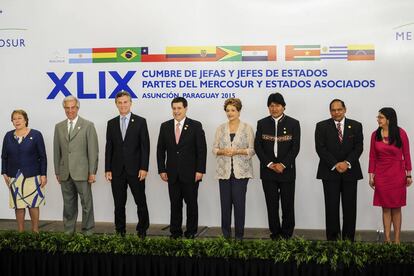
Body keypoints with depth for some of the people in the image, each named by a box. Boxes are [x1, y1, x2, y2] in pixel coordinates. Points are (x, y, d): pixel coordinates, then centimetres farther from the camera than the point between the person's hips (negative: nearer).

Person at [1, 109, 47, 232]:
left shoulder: (35, 135, -1)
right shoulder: (8, 136, 8)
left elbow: (43, 156, -2)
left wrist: (43, 174, -7)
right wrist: (4, 173, 5)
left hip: (32, 176, -3)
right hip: (14, 177, 3)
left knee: (33, 204, 1)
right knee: (18, 206, 5)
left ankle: (35, 231, 12)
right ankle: (20, 232, 14)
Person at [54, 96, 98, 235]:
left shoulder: (88, 125, -1)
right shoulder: (59, 127, 12)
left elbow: (93, 150, -4)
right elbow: (57, 151, 13)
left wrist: (92, 172, -9)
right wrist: (57, 171, 10)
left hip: (82, 172, -4)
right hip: (65, 173, 4)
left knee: (86, 203, 1)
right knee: (68, 204, 11)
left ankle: (87, 231, 12)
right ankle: (68, 231, 21)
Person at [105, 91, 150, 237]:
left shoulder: (140, 121, 0)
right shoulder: (111, 123, 10)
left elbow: (145, 146, -4)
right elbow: (109, 148, 8)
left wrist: (144, 168, -11)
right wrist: (107, 169, 2)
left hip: (135, 169, -3)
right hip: (117, 170, 3)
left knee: (141, 201, 2)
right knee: (119, 203, 8)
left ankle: (142, 229, 17)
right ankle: (120, 231, 18)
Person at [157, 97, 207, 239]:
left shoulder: (196, 126, -2)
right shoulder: (165, 126, 7)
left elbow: (202, 149, -5)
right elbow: (160, 150, 8)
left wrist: (200, 170, -10)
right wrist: (162, 170, 1)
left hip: (190, 173, -2)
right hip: (172, 173, 3)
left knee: (191, 203, 5)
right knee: (175, 204, 7)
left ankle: (191, 232, 16)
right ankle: (175, 232, 16)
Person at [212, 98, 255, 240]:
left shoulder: (247, 128, 1)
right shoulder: (220, 128, 9)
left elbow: (252, 150, -1)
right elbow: (214, 149, 9)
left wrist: (237, 151, -15)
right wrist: (222, 151, -12)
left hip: (240, 171, -2)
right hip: (224, 171, 3)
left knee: (239, 202, -3)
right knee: (225, 202, 4)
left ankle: (239, 234, 8)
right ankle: (225, 233, 16)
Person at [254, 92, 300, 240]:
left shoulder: (293, 123, 1)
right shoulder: (262, 123, 6)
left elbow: (295, 147, -4)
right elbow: (257, 146, 1)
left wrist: (283, 165, -14)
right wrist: (269, 164, -10)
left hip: (287, 170, -1)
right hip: (268, 170, 2)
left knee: (288, 204, 3)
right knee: (271, 204, 6)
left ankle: (287, 234, 15)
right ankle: (275, 233, 16)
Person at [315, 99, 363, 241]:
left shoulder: (356, 126, 8)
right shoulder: (322, 126, 3)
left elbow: (358, 147, 1)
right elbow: (321, 148, -5)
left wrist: (347, 163, -14)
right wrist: (335, 165, -13)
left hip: (350, 171, 2)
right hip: (330, 172, -1)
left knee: (349, 207, 4)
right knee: (331, 206, 0)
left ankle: (348, 238, 13)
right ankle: (332, 238, 7)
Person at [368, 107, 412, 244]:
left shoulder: (400, 133, -6)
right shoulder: (375, 135, 1)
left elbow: (406, 155, -2)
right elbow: (372, 157, 4)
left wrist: (408, 174, -1)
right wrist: (371, 175, 3)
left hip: (397, 174, -2)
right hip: (381, 175, 2)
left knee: (396, 208, 5)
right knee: (385, 208, 6)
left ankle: (397, 240, 12)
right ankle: (387, 239, 12)